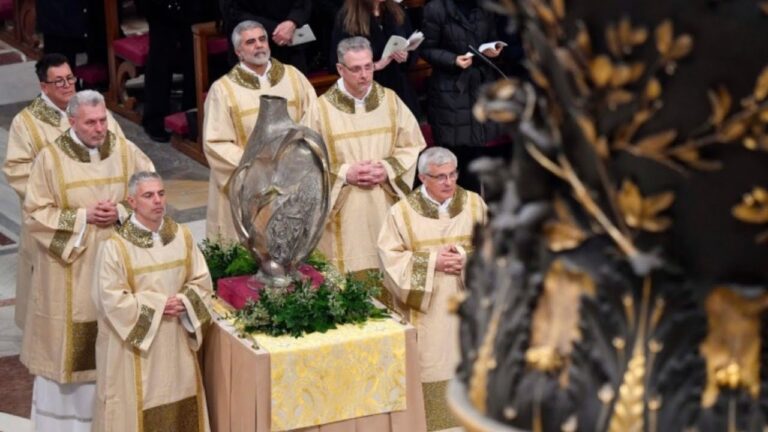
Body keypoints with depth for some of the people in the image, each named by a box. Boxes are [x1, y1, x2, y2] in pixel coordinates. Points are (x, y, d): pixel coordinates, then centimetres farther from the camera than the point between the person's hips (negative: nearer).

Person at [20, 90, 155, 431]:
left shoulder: (124, 150, 0)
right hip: (70, 267, -2)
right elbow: (36, 213, -6)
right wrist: (83, 216, -16)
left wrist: (121, 212, -13)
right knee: (70, 339, 4)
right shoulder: (50, 158, -7)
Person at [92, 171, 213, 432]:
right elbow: (112, 300, -17)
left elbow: (201, 281, 5)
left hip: (176, 340, 5)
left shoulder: (182, 236, 1)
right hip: (133, 345, -5)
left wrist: (183, 302, -15)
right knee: (137, 403, 3)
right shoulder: (116, 246, -15)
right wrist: (158, 306, -18)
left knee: (178, 399, 12)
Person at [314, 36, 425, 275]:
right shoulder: (322, 108, -7)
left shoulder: (390, 100, 3)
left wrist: (388, 168, -9)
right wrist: (345, 173, -15)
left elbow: (413, 145, 7)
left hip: (386, 208, 3)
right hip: (344, 213, -3)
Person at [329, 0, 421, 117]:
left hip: (399, 89, 4)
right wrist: (375, 66, -20)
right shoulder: (345, 18, -11)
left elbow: (413, 51, 10)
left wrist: (406, 57, -15)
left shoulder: (397, 11, 3)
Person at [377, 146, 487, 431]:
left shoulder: (474, 204, 4)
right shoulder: (402, 212, -3)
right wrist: (432, 261, -16)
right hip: (425, 312, -2)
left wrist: (466, 257, -16)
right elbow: (391, 258, -7)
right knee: (429, 367, -3)